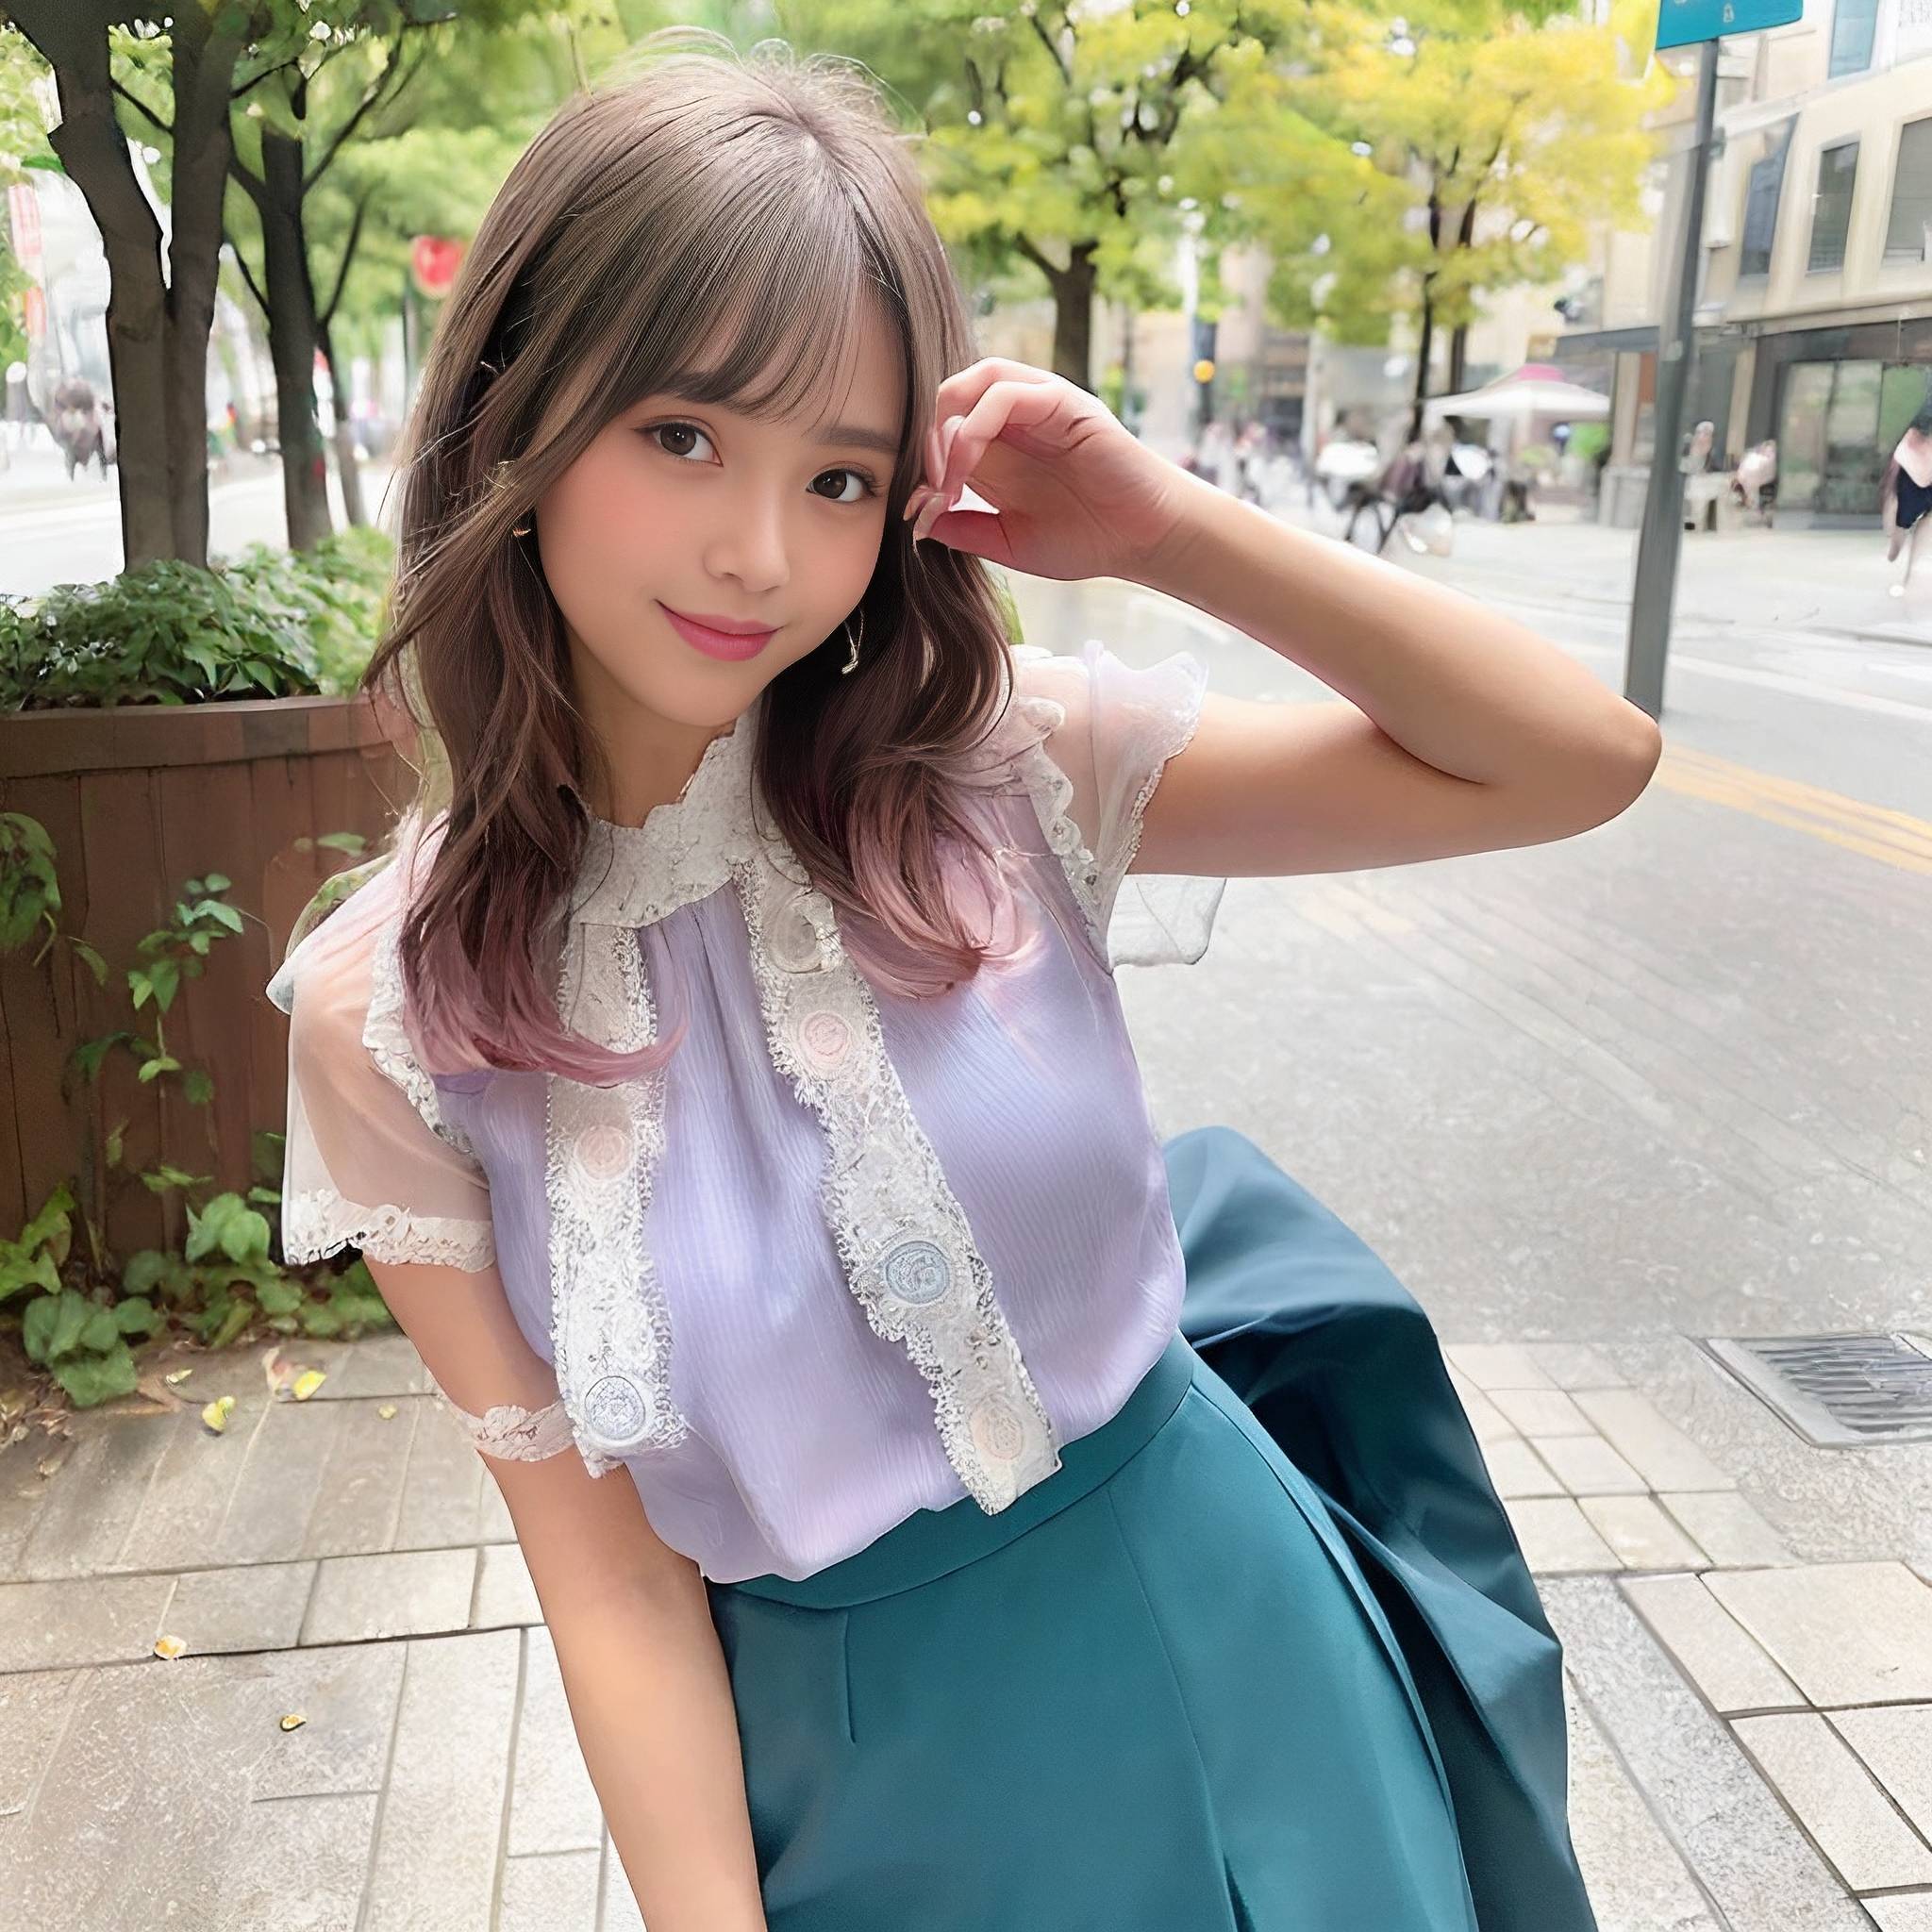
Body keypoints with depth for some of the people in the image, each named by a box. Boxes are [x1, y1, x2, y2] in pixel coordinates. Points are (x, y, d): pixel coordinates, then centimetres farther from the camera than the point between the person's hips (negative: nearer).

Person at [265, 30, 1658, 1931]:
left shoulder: (999, 771, -14)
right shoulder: (386, 1015, -15)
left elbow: (1588, 758, -12)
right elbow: (610, 1577, -11)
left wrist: (1169, 528, -22)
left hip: (1209, 1652, 2)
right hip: (850, 1769, 0)